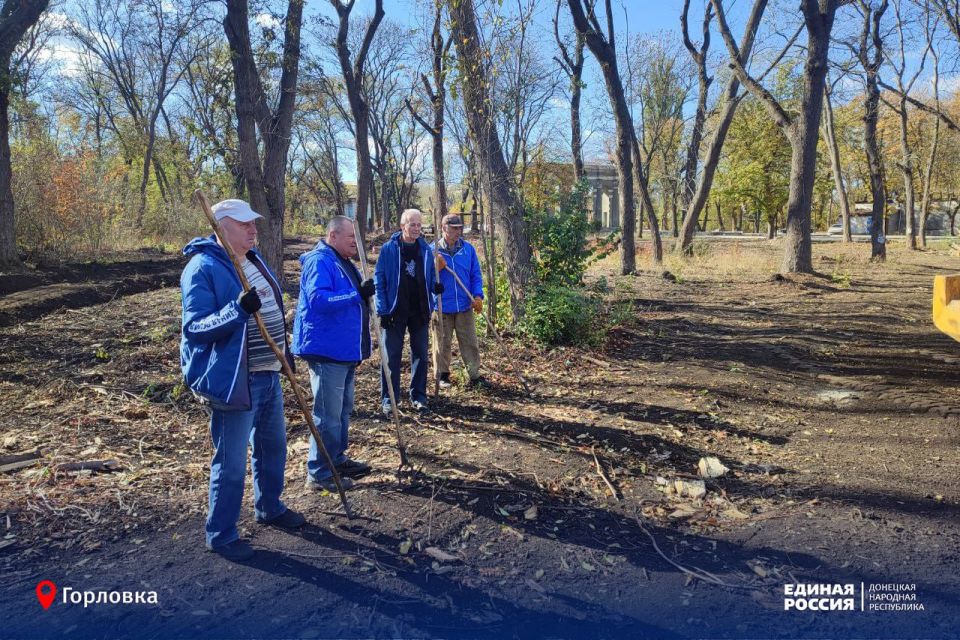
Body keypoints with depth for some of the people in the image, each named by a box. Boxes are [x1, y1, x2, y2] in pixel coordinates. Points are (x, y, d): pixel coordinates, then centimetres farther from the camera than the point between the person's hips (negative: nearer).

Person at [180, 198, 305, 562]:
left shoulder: (254, 260, 11)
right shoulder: (203, 268, -16)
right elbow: (194, 328, -21)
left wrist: (284, 351, 21)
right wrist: (238, 309, -34)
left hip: (268, 373, 9)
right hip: (233, 379, -9)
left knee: (273, 445, 21)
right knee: (231, 461, 0)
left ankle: (269, 508, 41)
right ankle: (220, 534, 18)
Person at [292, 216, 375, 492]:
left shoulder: (343, 262, 17)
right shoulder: (319, 262, -15)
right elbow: (318, 299, -28)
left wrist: (364, 292, 13)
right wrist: (357, 294, -27)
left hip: (345, 350, 11)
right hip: (326, 349, -11)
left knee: (343, 409, 19)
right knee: (328, 413, -5)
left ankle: (337, 459, 33)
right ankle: (319, 473, 5)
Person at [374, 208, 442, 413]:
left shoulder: (425, 249, 5)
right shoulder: (389, 249, -5)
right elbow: (380, 280, -5)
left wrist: (436, 286, -11)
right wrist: (383, 310, -12)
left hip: (420, 312, 3)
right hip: (395, 312, -3)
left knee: (420, 355, 10)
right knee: (392, 356, 2)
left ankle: (418, 396, 22)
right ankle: (388, 399, 11)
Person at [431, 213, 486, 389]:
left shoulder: (468, 249, 4)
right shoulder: (432, 250, -3)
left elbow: (476, 275, 8)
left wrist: (478, 295, -5)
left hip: (464, 305, 2)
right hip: (441, 306, -2)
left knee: (470, 342, 6)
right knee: (442, 343, 9)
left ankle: (475, 375, 16)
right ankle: (442, 375, 22)